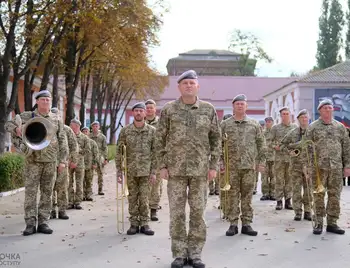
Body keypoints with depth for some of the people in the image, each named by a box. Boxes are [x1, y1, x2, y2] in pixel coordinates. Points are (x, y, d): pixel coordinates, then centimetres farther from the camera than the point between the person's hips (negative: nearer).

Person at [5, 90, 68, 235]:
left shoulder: (56, 119, 8)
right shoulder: (27, 116, 4)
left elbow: (62, 141, 8)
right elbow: (8, 124, 5)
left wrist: (62, 160, 2)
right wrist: (16, 129, -19)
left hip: (51, 161, 2)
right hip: (33, 160, -2)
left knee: (47, 192, 4)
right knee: (30, 191, -3)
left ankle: (43, 222, 12)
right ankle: (30, 223, 2)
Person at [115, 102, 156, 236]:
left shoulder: (152, 131, 0)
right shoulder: (125, 130, 0)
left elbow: (155, 152, 1)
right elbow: (119, 151, 2)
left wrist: (153, 171, -3)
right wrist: (119, 171, -2)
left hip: (146, 171, -1)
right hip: (131, 171, 1)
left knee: (144, 198, 1)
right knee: (132, 198, 7)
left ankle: (144, 224, 11)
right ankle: (134, 224, 15)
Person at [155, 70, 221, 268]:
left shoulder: (209, 109, 4)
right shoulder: (169, 110, 1)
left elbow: (216, 139, 6)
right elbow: (161, 139, 3)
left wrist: (214, 166, -1)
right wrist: (162, 166, -3)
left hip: (200, 169, 1)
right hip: (176, 168, 0)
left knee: (198, 211, 5)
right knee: (177, 212, 3)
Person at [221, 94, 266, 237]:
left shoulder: (255, 124, 8)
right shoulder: (225, 124, 5)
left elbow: (261, 144, 10)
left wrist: (261, 161, 4)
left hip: (250, 166, 1)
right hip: (232, 166, -1)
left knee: (247, 195, 5)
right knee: (233, 195, 2)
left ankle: (246, 224, 12)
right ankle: (233, 224, 9)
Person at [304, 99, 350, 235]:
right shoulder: (313, 127, 2)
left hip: (336, 168, 3)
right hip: (318, 167, -2)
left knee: (335, 196, 5)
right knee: (318, 195, 1)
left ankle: (332, 223, 15)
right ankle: (318, 223, 9)